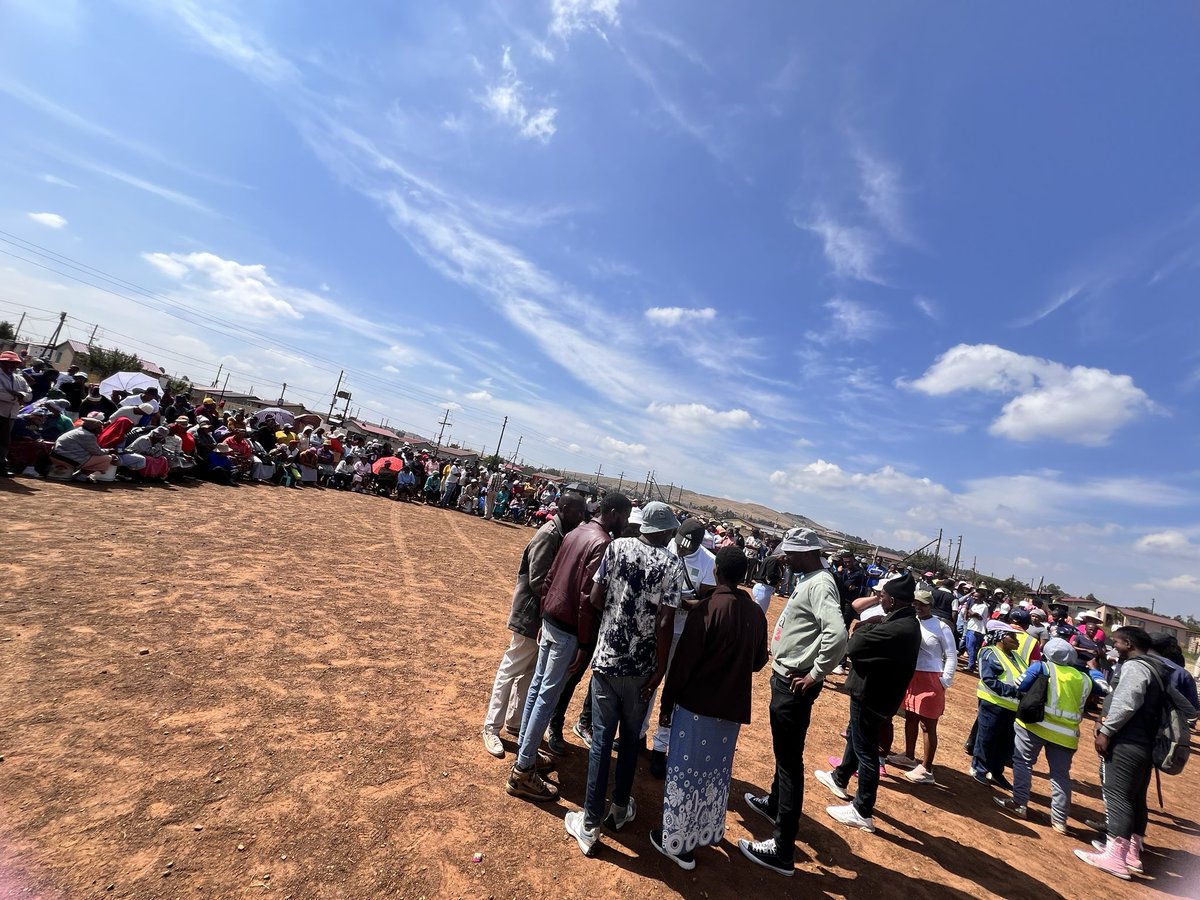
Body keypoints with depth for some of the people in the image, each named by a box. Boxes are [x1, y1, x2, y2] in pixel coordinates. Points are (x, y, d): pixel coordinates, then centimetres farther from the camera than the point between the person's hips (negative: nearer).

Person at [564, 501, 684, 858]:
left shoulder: (618, 547, -5)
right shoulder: (673, 564, -9)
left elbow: (595, 599, -6)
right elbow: (665, 623, -14)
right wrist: (659, 671, -6)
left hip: (606, 659, 1)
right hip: (640, 668, 0)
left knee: (601, 740, 11)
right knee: (630, 740, 20)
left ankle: (590, 825, 19)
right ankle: (620, 809, 38)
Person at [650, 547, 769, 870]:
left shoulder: (707, 609, -20)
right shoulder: (756, 613, -3)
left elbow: (683, 660, -17)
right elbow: (758, 661, 10)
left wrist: (667, 703, -6)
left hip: (697, 703, -5)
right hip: (733, 706, 6)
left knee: (686, 772, 9)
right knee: (717, 773, 22)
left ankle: (677, 842, 21)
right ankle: (709, 831, 38)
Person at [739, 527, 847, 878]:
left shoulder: (820, 585, -22)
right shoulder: (808, 580, 8)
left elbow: (837, 636, -35)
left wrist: (814, 675, -23)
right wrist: (786, 669, 13)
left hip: (795, 684, -10)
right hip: (785, 677, 10)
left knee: (790, 760, 0)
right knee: (783, 750, 27)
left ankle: (782, 850, 11)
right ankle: (775, 803, 48)